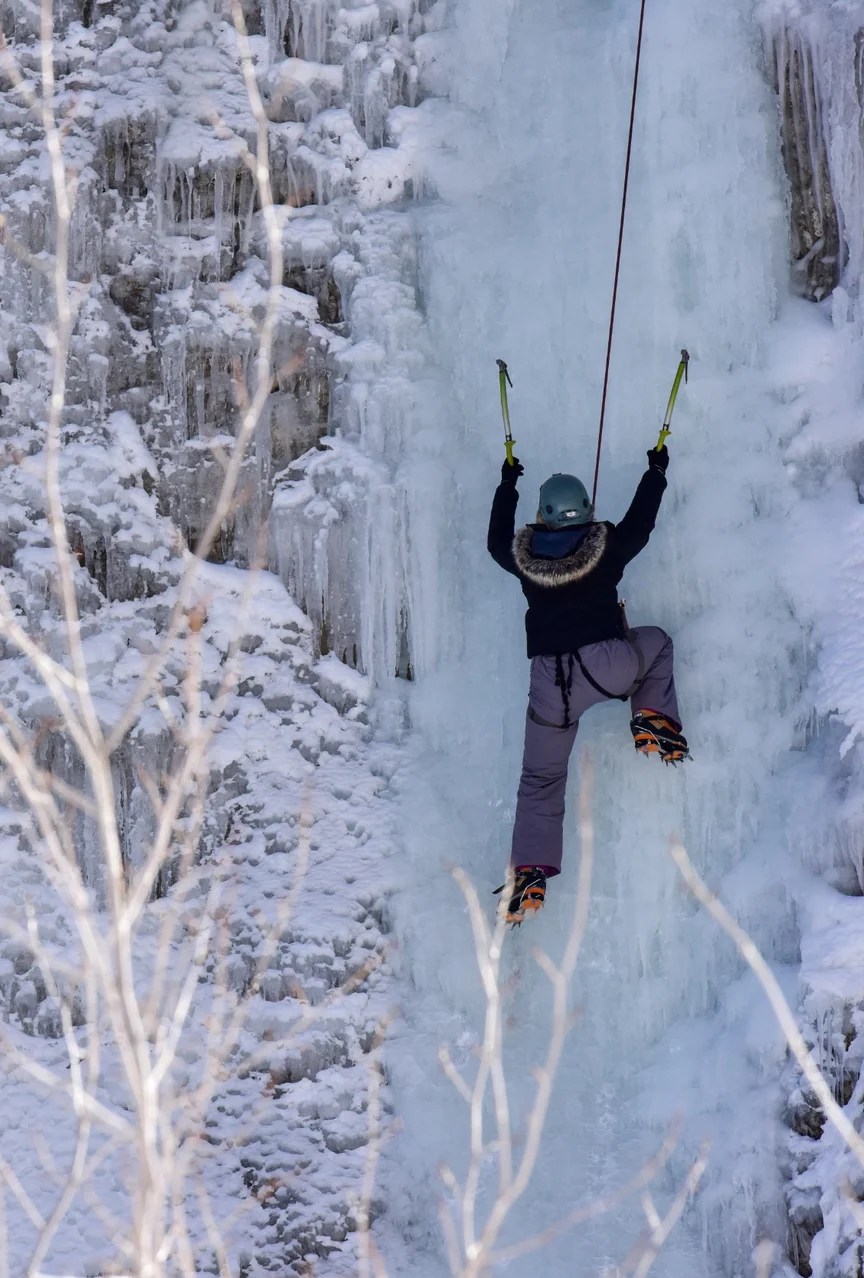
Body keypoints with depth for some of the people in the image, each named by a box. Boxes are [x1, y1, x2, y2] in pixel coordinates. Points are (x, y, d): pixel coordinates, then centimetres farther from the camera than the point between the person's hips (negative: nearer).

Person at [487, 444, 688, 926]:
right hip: (607, 664, -2)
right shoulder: (606, 548, -3)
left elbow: (497, 540, 24)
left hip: (550, 681, 2)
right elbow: (640, 524, 15)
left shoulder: (523, 556, 2)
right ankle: (655, 721, 15)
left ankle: (530, 871, 5)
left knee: (541, 779, 13)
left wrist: (508, 485, 38)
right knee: (657, 643, 31)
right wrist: (656, 472, 31)